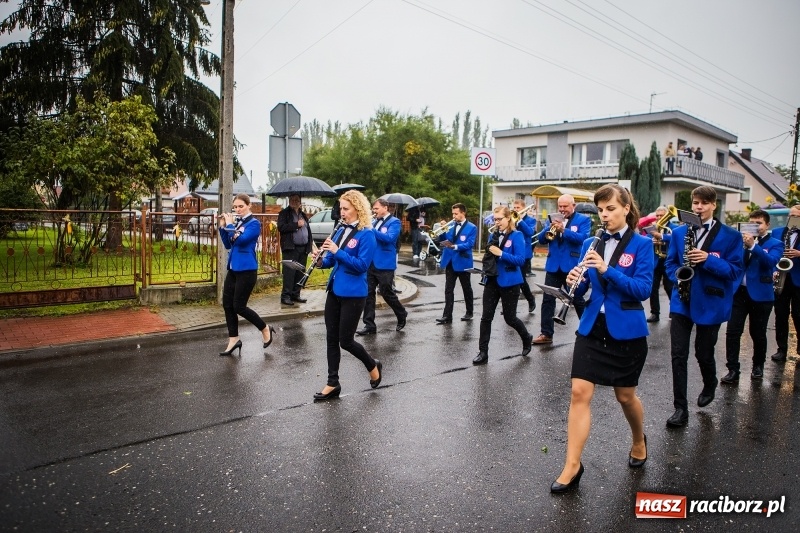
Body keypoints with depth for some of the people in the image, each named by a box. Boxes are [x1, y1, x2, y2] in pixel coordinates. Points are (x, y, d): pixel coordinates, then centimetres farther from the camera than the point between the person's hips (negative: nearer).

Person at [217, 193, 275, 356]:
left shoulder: (254, 223, -9)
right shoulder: (236, 222, 11)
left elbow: (240, 240, -23)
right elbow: (227, 245, 11)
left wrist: (229, 224, -13)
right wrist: (222, 226, 0)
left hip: (247, 270, -8)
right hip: (233, 268, 8)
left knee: (239, 306, -6)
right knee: (227, 305, 6)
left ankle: (266, 329, 13)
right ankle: (234, 339, 16)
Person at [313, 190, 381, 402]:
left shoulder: (366, 234, -11)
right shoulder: (341, 230, 10)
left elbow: (362, 265, -19)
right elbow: (332, 260, 14)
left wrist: (337, 251, -24)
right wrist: (322, 260, -8)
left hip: (353, 294, -7)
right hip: (334, 290, 7)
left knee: (345, 340, 0)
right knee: (331, 339, 9)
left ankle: (373, 366, 26)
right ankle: (333, 384, 19)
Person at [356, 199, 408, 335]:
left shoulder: (394, 222, -7)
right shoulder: (375, 222, 15)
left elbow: (389, 238, -23)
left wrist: (371, 229, -28)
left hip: (385, 265, -6)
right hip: (370, 263, 7)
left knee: (387, 293, 3)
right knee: (368, 294, 3)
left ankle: (402, 316, 28)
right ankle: (369, 325, 10)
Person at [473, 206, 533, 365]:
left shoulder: (516, 236, -9)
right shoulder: (493, 235, 8)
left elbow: (520, 259, -16)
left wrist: (500, 253, -24)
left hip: (509, 282, -5)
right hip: (492, 281, 5)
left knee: (509, 318, 7)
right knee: (486, 317, 0)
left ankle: (526, 338, 37)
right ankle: (483, 352, 7)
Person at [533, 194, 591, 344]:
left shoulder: (583, 219, -1)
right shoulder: (553, 219, 11)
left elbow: (583, 238, -17)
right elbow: (541, 239, 3)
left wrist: (563, 230, -27)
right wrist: (549, 228, -16)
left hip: (572, 266, -4)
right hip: (553, 266, 4)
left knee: (578, 300, 8)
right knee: (547, 300, 2)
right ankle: (546, 334, 7)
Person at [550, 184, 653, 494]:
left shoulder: (641, 244, -5)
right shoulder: (591, 244, 6)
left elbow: (643, 289, -15)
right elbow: (582, 290, 8)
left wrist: (607, 270, -26)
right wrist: (575, 281, -15)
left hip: (626, 330, -3)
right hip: (591, 328, 3)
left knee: (625, 396, 13)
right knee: (579, 393, -5)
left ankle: (639, 441, 44)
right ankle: (572, 465, 3)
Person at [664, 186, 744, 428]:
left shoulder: (730, 236, -4)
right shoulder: (679, 232, 5)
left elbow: (736, 270, -8)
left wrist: (708, 259, -22)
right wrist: (677, 278, -9)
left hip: (710, 304, -2)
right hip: (681, 301, 2)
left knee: (704, 353, 12)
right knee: (678, 355, -3)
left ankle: (709, 386, 45)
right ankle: (680, 408, 6)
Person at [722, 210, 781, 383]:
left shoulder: (775, 244, 1)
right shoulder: (742, 239, 10)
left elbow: (771, 261, -19)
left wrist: (752, 245, -29)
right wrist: (743, 245, -13)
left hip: (760, 295, -2)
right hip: (738, 291, 2)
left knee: (758, 333, 10)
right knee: (732, 332, -4)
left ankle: (758, 365, 30)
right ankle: (733, 369, 0)